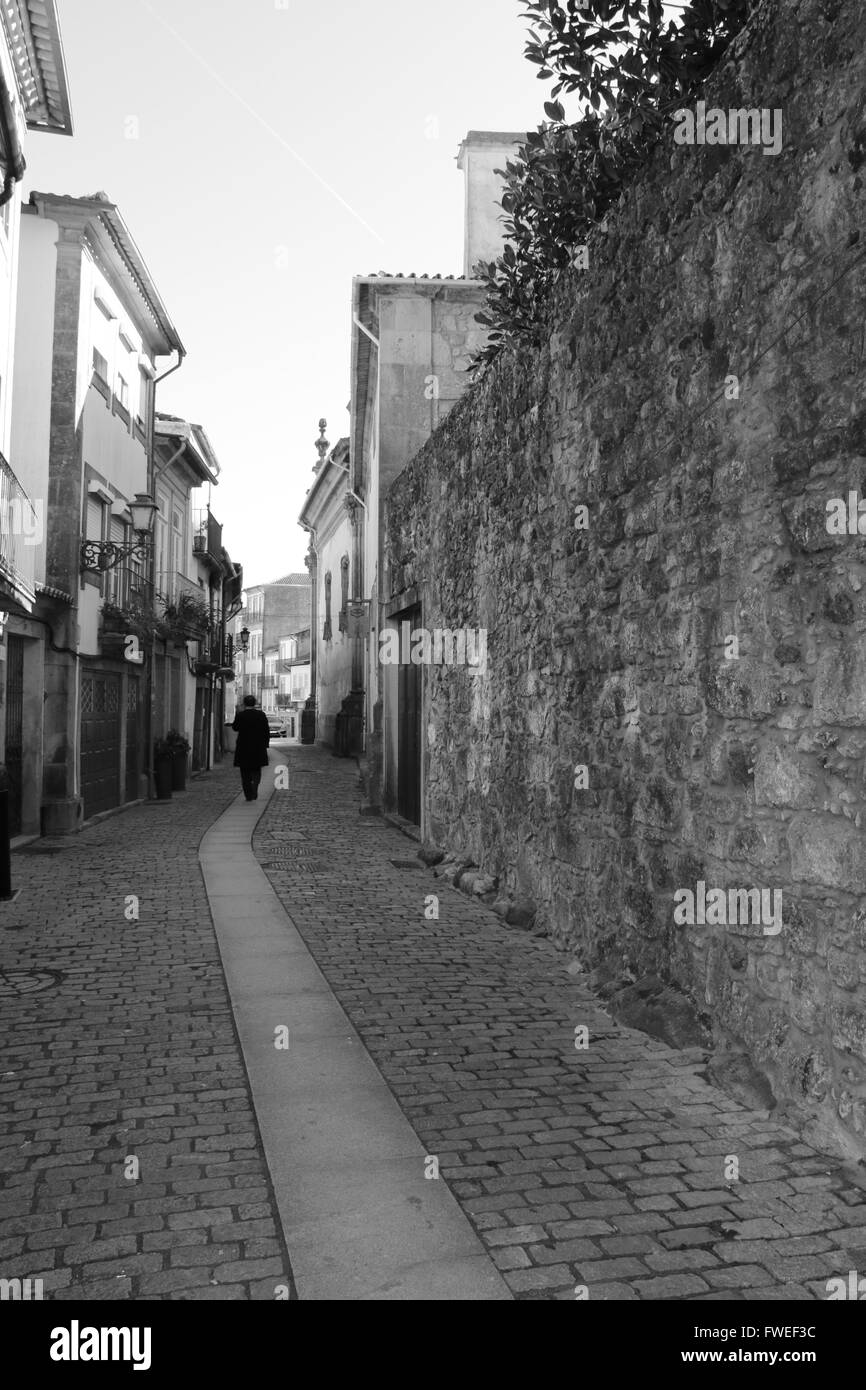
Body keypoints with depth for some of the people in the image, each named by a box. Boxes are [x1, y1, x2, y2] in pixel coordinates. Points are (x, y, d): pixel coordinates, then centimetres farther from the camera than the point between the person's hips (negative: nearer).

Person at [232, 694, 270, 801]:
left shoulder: (240, 715, -8)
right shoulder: (261, 714, -3)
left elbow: (235, 728, 7)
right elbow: (266, 731, 0)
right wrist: (265, 744, 9)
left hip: (243, 748, -1)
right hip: (258, 748, 2)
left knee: (245, 772, 8)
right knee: (256, 770, 14)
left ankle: (248, 795, 5)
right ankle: (254, 792, -6)